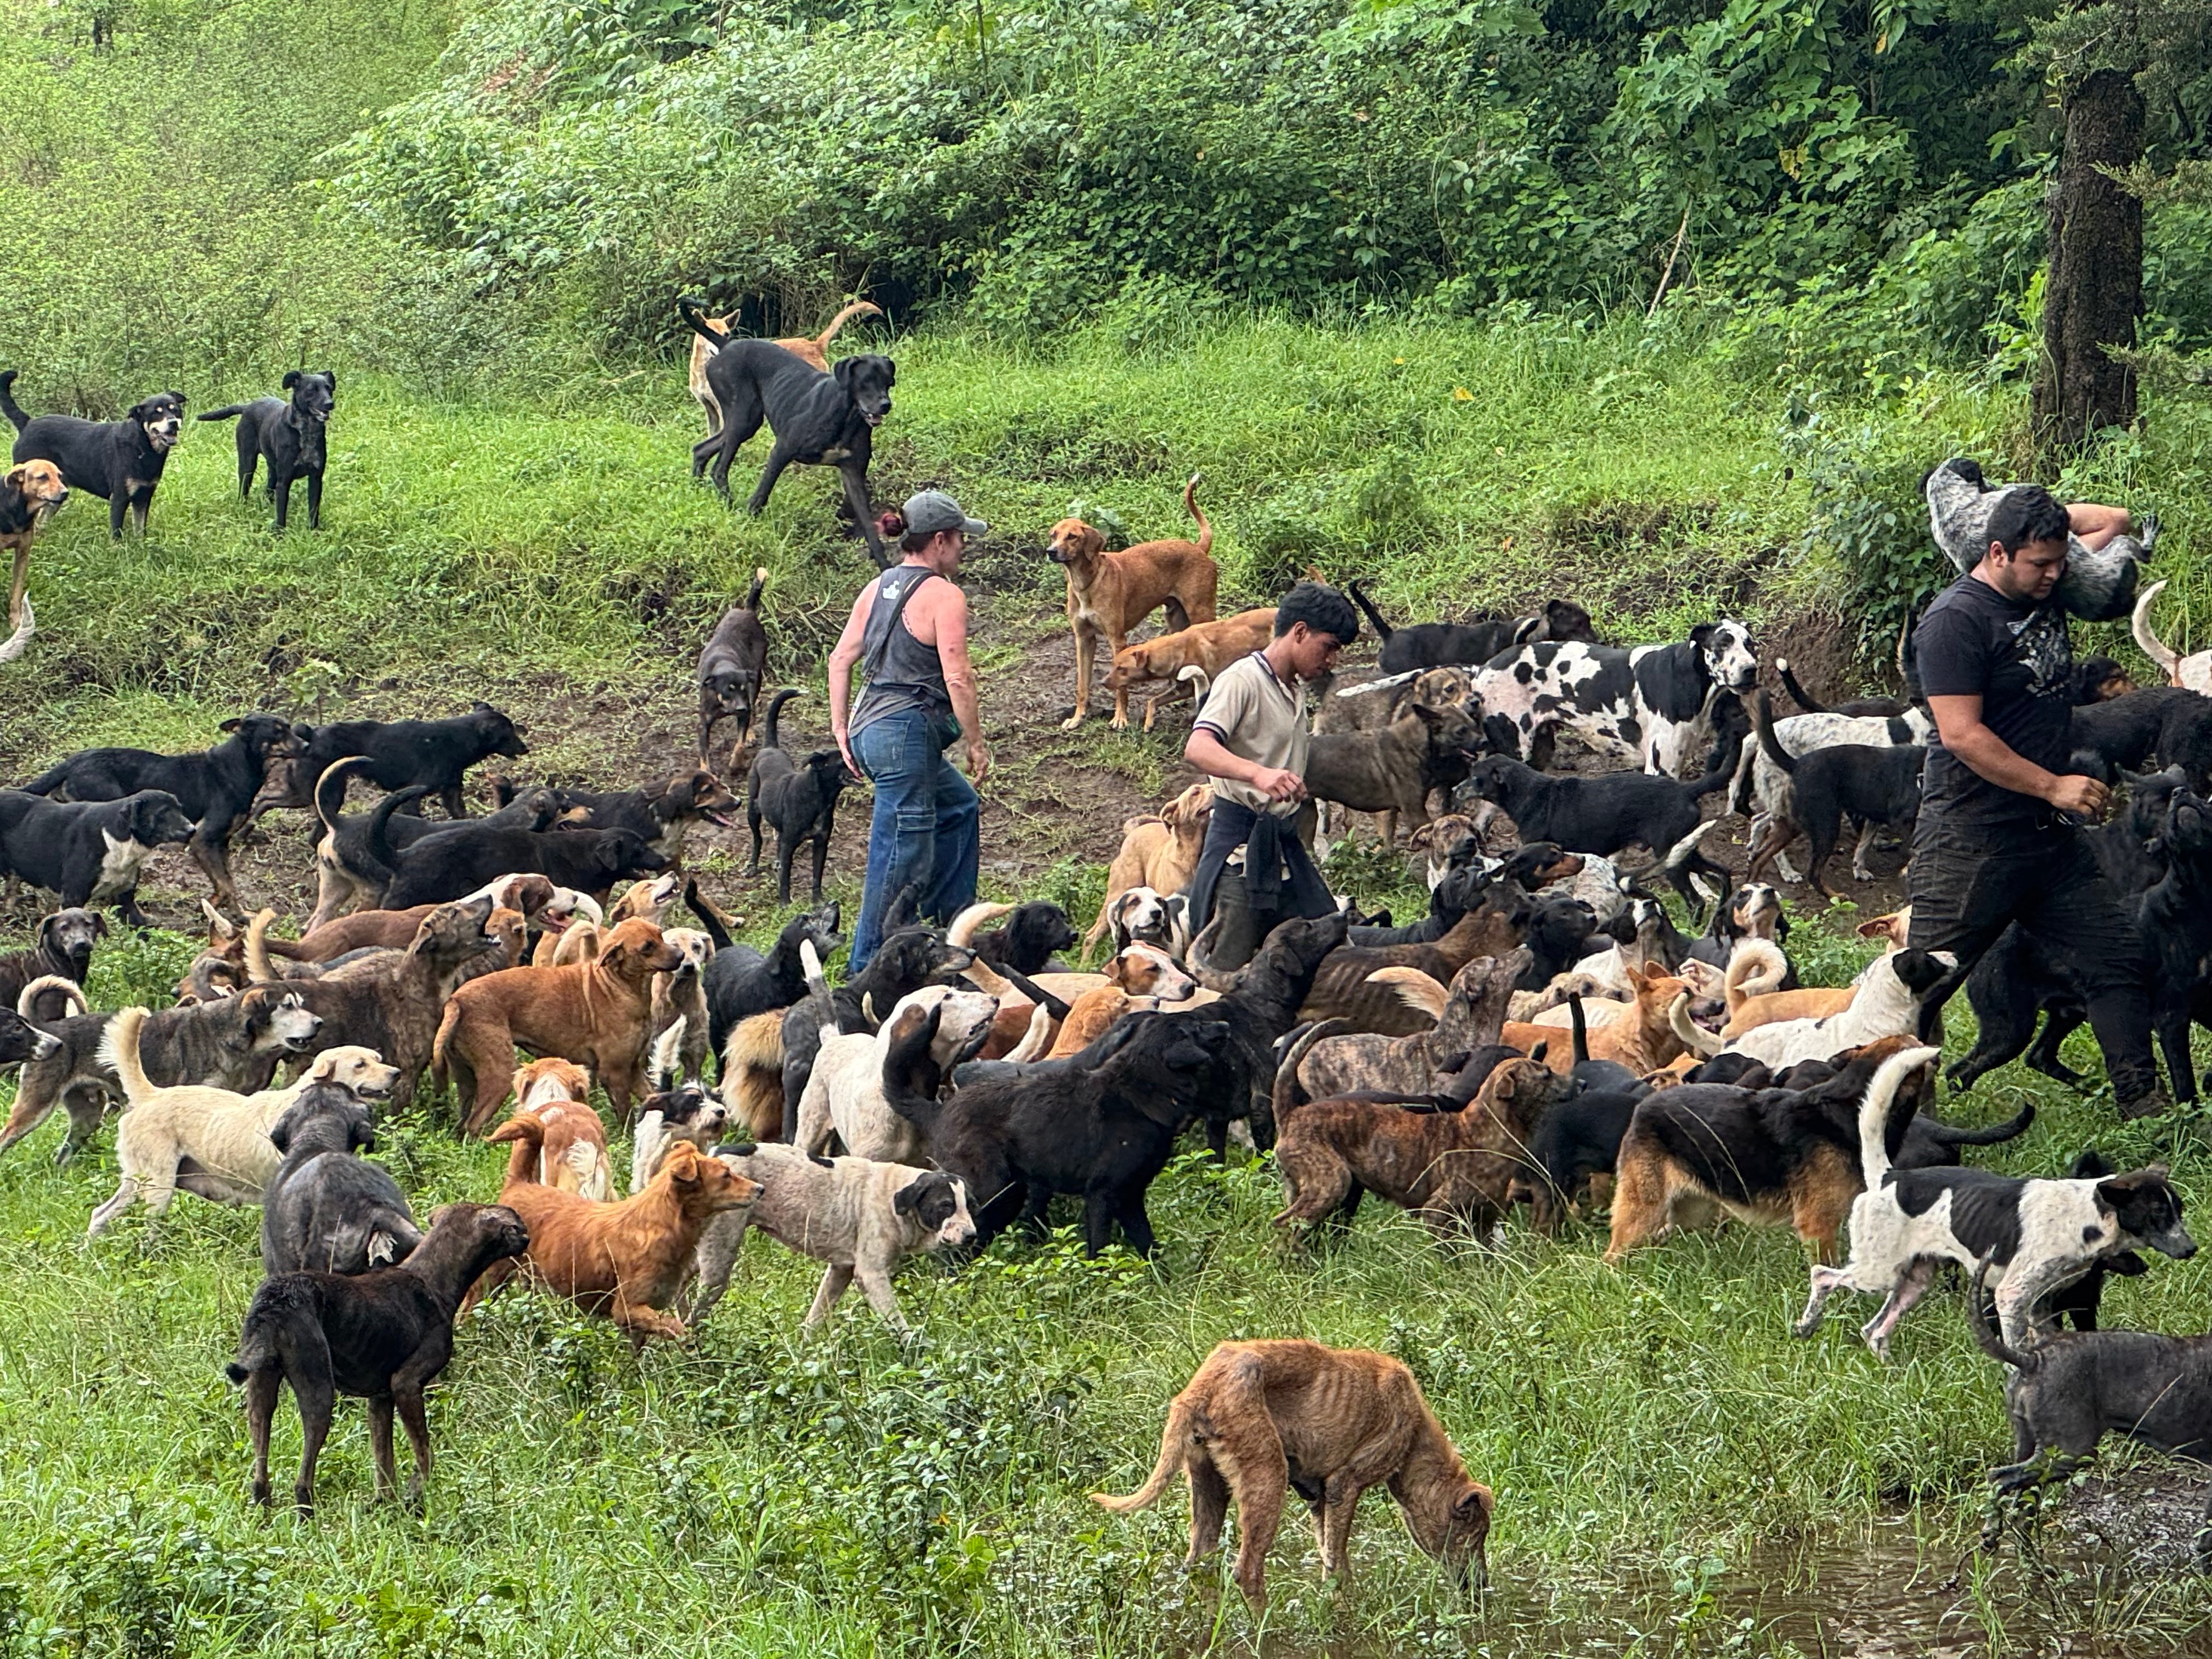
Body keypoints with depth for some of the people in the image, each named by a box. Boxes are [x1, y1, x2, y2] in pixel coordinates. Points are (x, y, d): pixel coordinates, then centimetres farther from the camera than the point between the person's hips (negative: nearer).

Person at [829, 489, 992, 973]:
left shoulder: (877, 589, 13)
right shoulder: (943, 596, -11)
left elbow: (841, 660, 13)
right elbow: (957, 679, -16)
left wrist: (841, 730, 16)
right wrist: (977, 745, -7)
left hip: (870, 730, 9)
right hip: (908, 733, -9)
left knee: (960, 808, 27)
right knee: (902, 859, -3)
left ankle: (953, 927, 31)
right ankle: (868, 968, -1)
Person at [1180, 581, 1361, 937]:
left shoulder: (1297, 688, 17)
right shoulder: (1242, 680, -11)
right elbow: (1198, 748, -28)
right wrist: (1258, 774, -43)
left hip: (1284, 835, 8)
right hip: (1240, 831, -8)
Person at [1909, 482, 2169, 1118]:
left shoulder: (2045, 592, 10)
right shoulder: (1957, 619, -15)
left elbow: (2110, 522, 25)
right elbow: (1961, 735, -21)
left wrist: (2045, 517, 13)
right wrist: (2054, 786, -19)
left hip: (2053, 836, 8)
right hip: (1970, 842, -8)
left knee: (2117, 958, 5)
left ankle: (2141, 1100, 11)